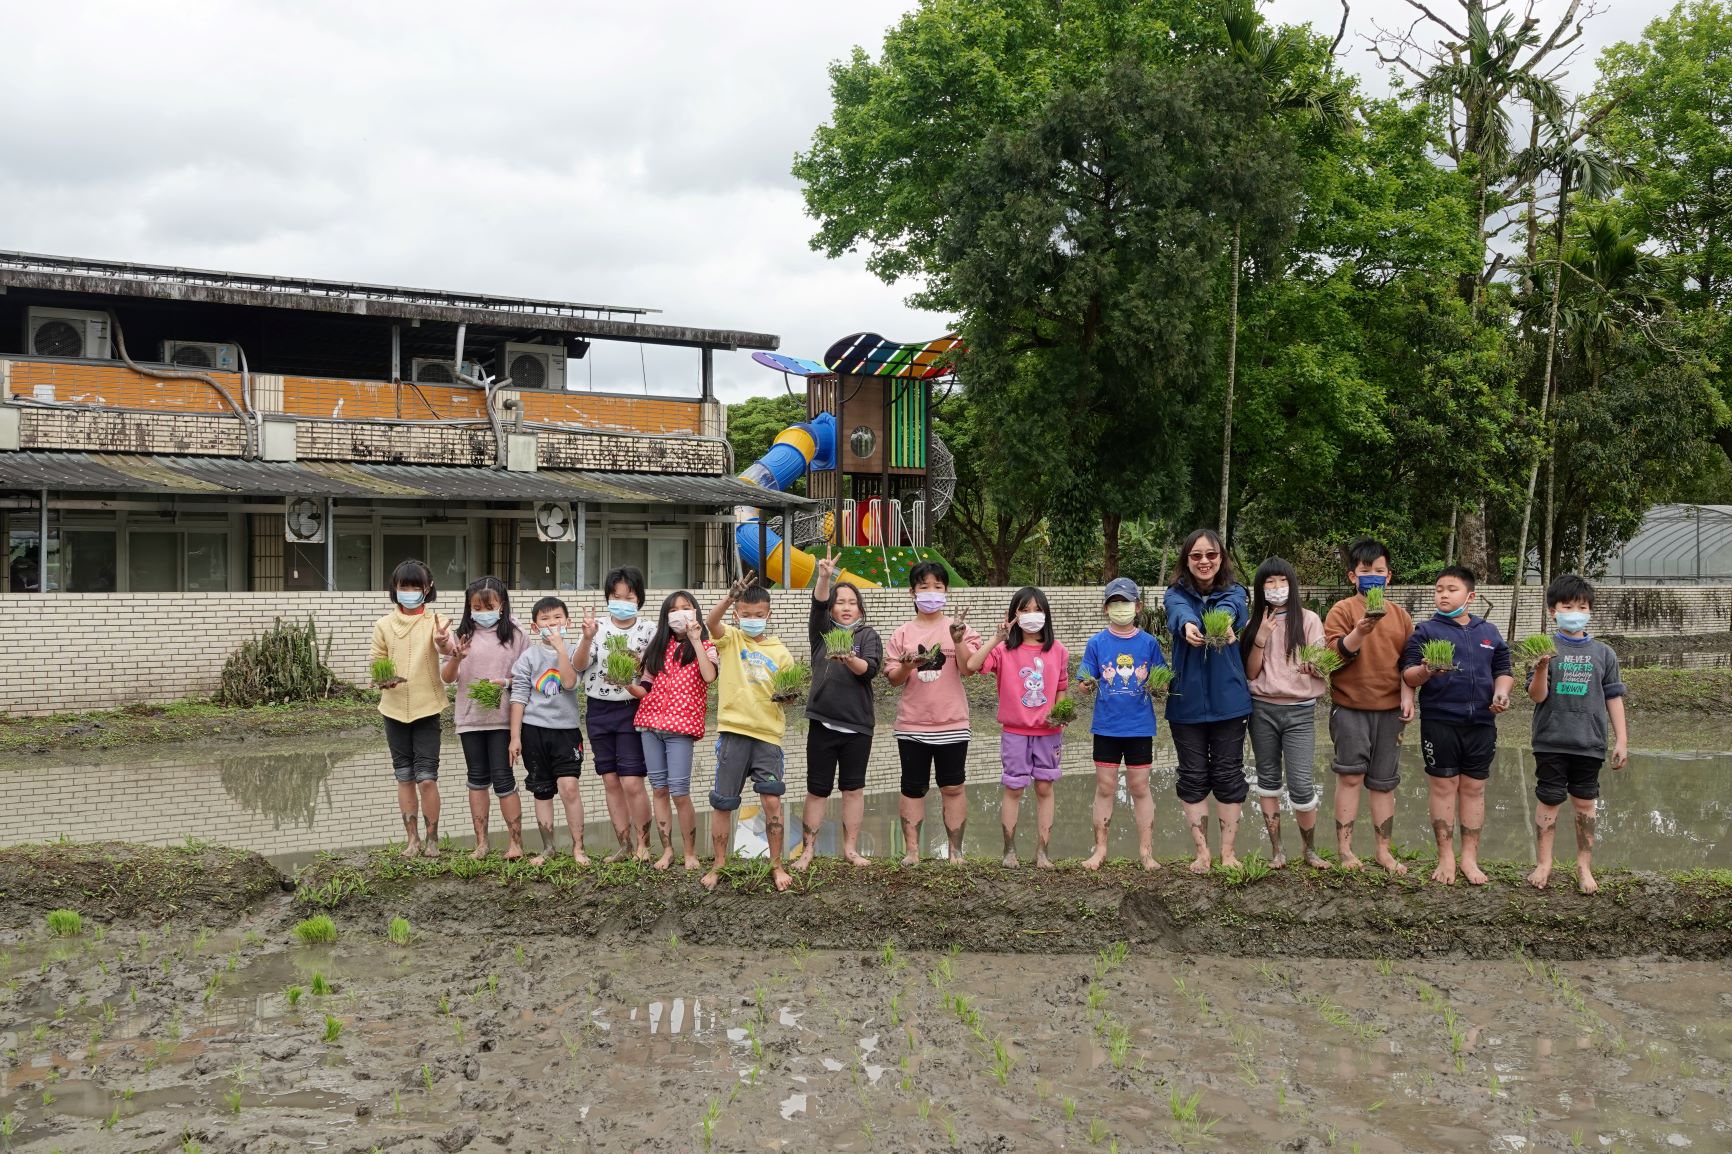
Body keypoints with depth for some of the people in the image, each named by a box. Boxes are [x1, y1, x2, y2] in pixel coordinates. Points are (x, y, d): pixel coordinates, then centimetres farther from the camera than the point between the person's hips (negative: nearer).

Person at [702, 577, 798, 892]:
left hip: (768, 734, 1)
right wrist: (729, 597, -36)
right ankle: (719, 866, 21)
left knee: (772, 800, -6)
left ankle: (776, 866, 10)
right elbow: (712, 621, -18)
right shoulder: (730, 639, 3)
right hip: (733, 731, -1)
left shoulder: (779, 651, 9)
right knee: (722, 803, 5)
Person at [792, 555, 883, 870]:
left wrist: (849, 659, -31)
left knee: (854, 787, 7)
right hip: (822, 722, 0)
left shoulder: (868, 636, 5)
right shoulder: (822, 631, 9)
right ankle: (807, 850, 10)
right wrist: (824, 577, -28)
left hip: (858, 725, 0)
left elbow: (870, 668, -11)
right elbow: (818, 604, -10)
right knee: (817, 789, 3)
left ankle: (850, 849, 17)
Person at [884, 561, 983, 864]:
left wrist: (957, 640, -25)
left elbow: (968, 667, -11)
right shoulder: (903, 633, 5)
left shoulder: (959, 628, 2)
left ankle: (955, 850, 15)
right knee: (913, 787, 6)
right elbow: (893, 679, 3)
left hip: (952, 724, -1)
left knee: (953, 787, 4)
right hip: (911, 725, 1)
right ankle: (912, 850, 15)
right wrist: (907, 665, -17)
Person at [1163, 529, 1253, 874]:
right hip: (1187, 701, 0)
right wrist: (1188, 625, -48)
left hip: (1228, 699, 0)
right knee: (1193, 778, 6)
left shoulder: (1234, 592, 2)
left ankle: (1228, 852, 17)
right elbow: (1179, 613, -23)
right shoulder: (1177, 594, 2)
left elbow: (1229, 609, -23)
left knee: (1228, 775, 6)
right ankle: (1202, 852, 17)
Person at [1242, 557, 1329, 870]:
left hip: (1299, 710, -3)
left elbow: (1322, 666, -2)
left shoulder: (1308, 620, 1)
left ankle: (1310, 850, 10)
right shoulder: (1255, 624, 7)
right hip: (1262, 709, 3)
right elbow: (1251, 672, 2)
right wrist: (1261, 638, -10)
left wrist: (1312, 667, -25)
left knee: (1301, 784, -7)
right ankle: (1276, 849, 16)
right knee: (1268, 778, 8)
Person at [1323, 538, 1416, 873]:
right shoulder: (1342, 610, -1)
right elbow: (1334, 654, -11)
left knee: (1384, 782, 9)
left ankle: (1383, 851, 17)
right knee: (1351, 775, -7)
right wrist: (1359, 632, -27)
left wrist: (1408, 696, 1)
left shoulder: (1400, 615, 11)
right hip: (1350, 707, -4)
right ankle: (1344, 848, 2)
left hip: (1389, 709, 4)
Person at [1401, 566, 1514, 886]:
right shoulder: (1426, 630, 2)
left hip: (1481, 724, 3)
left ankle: (1470, 858, 16)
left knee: (1474, 788, 8)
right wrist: (1426, 671, -26)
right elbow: (1408, 675, -4)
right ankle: (1446, 858, 11)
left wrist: (1501, 692, -4)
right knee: (1444, 787, 2)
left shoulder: (1489, 631, 13)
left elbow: (1503, 670, 17)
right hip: (1440, 723, -3)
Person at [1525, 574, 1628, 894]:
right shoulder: (1546, 649, -2)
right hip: (1551, 742, -2)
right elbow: (1537, 696, -7)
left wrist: (1621, 740, 6)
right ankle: (1543, 864, 16)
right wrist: (1541, 669, -25)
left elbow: (1613, 698, 8)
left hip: (1590, 743, 2)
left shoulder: (1603, 653, 5)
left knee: (1585, 804, 10)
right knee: (1548, 802, 5)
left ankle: (1584, 866, 21)